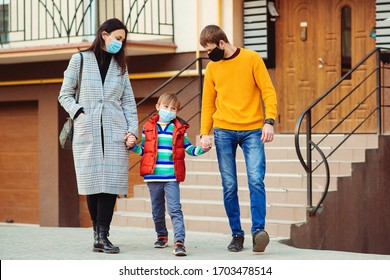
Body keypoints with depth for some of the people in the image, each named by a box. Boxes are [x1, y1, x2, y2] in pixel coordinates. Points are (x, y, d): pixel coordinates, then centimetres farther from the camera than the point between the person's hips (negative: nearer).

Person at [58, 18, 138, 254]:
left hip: (114, 131, 2)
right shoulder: (80, 60, 7)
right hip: (87, 131, -2)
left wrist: (132, 129, 2)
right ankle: (97, 232, 6)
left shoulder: (120, 66, 17)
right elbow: (65, 95, 7)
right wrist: (80, 113, -8)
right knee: (93, 182, -3)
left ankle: (103, 236, -8)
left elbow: (128, 101, 15)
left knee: (111, 182, -7)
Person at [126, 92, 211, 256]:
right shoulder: (149, 128, 8)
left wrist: (202, 149, -7)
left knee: (175, 210, -12)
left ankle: (179, 242, -18)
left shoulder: (179, 129, 5)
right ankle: (161, 235, 35)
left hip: (172, 177, -2)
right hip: (153, 177, 2)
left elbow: (188, 148, 9)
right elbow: (142, 150, 15)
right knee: (157, 210, 15)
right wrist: (132, 146, -3)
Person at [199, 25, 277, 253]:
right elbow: (208, 103, 14)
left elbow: (268, 91, 0)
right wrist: (205, 133, 4)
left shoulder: (252, 59, 2)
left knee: (256, 180, -16)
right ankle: (237, 234, 8)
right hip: (224, 132, 3)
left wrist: (269, 121, -12)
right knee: (229, 186, 1)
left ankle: (258, 230, -15)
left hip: (252, 130, -3)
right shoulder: (212, 68, 11)